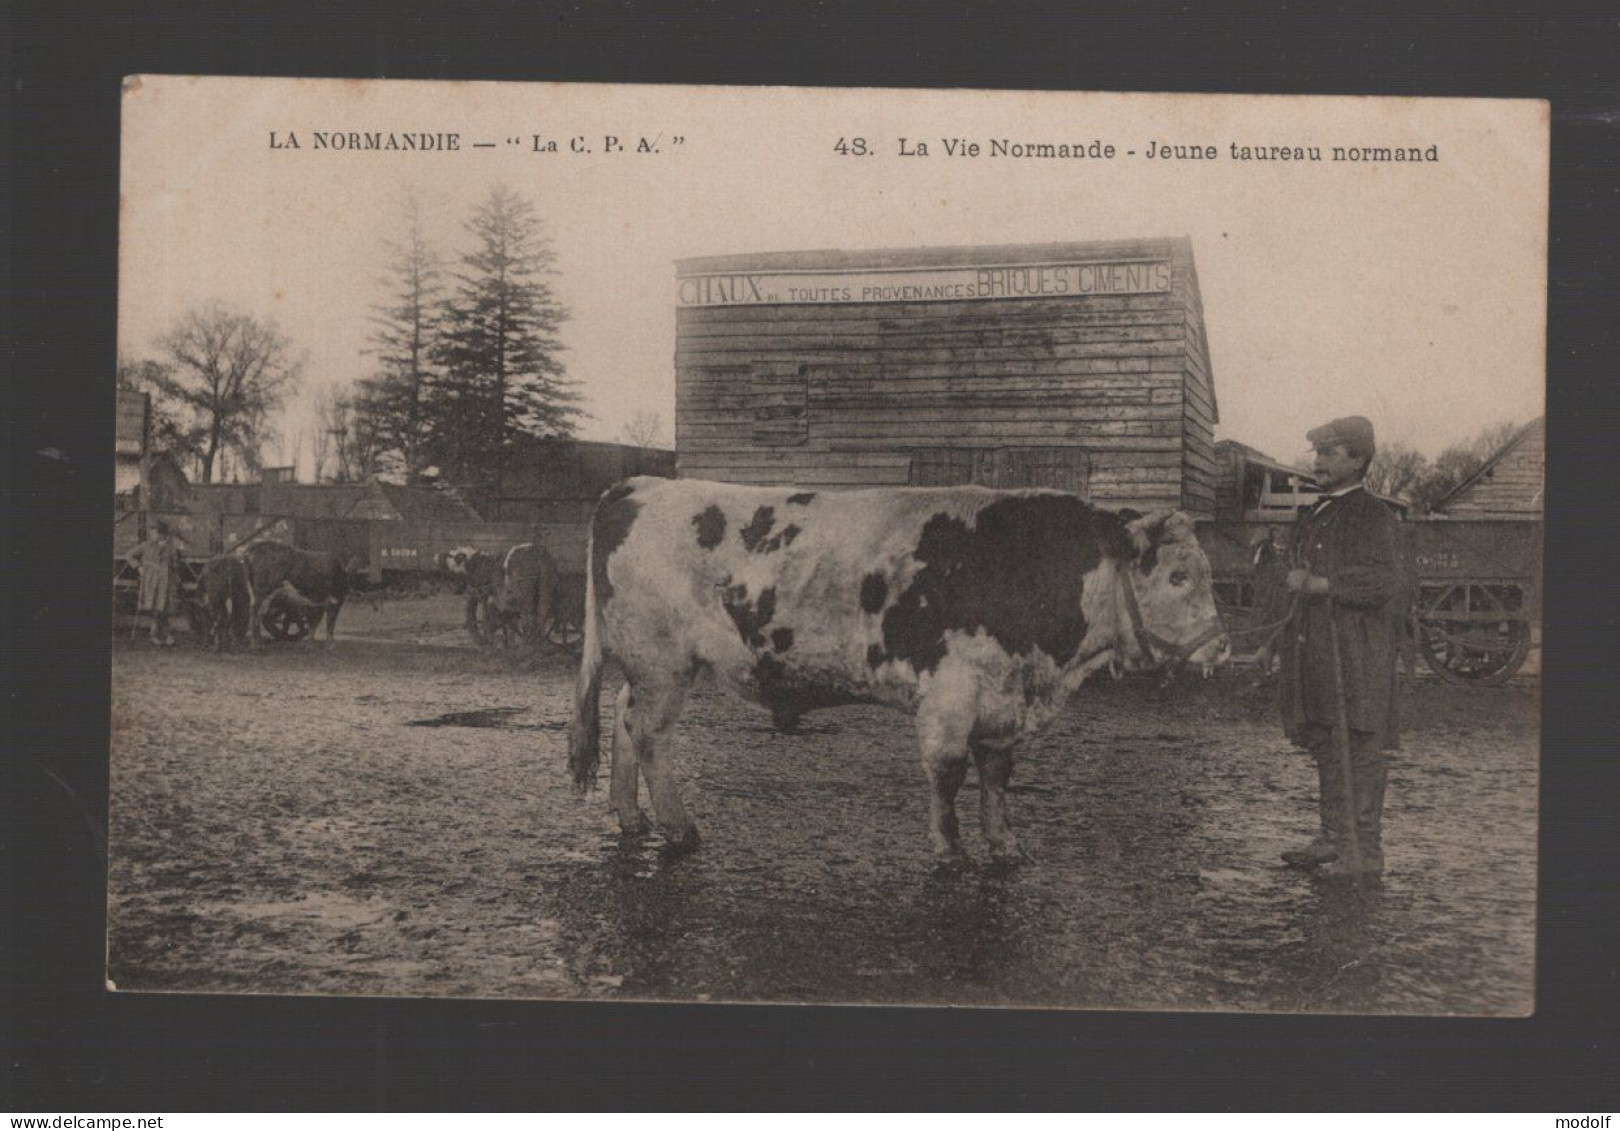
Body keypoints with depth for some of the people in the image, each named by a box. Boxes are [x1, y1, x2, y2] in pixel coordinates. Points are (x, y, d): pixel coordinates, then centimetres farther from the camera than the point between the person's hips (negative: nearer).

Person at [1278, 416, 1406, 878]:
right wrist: (1294, 580, 8)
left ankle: (1366, 851, 0)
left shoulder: (1373, 516, -9)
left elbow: (1384, 581, -20)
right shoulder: (1315, 514, 17)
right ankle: (1333, 839, 21)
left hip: (1357, 652, -9)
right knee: (1323, 744, 12)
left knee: (1360, 747, -4)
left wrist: (1315, 584, -17)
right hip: (1315, 649, 9)